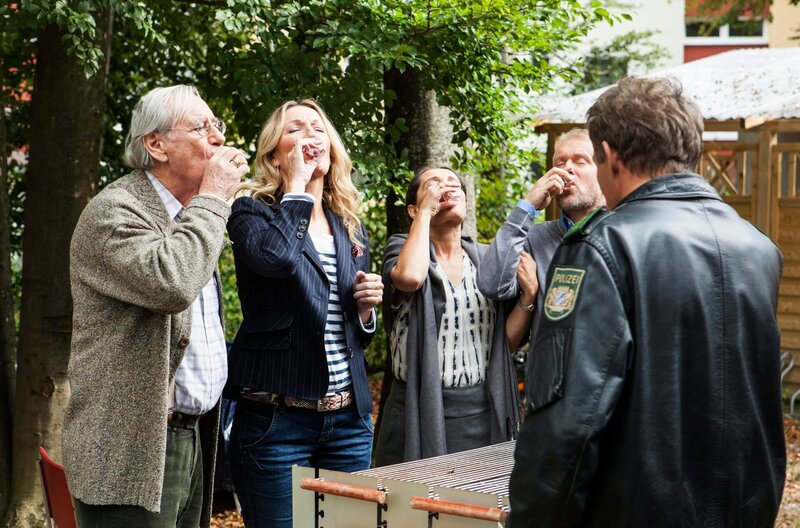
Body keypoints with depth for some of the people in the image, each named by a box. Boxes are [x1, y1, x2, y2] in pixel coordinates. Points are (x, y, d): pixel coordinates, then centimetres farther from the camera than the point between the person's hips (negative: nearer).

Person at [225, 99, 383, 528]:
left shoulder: (350, 227, 15)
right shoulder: (252, 212, -2)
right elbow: (276, 257, -27)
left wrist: (365, 309, 0)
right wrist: (296, 187, -12)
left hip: (349, 417, 6)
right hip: (276, 415, -6)